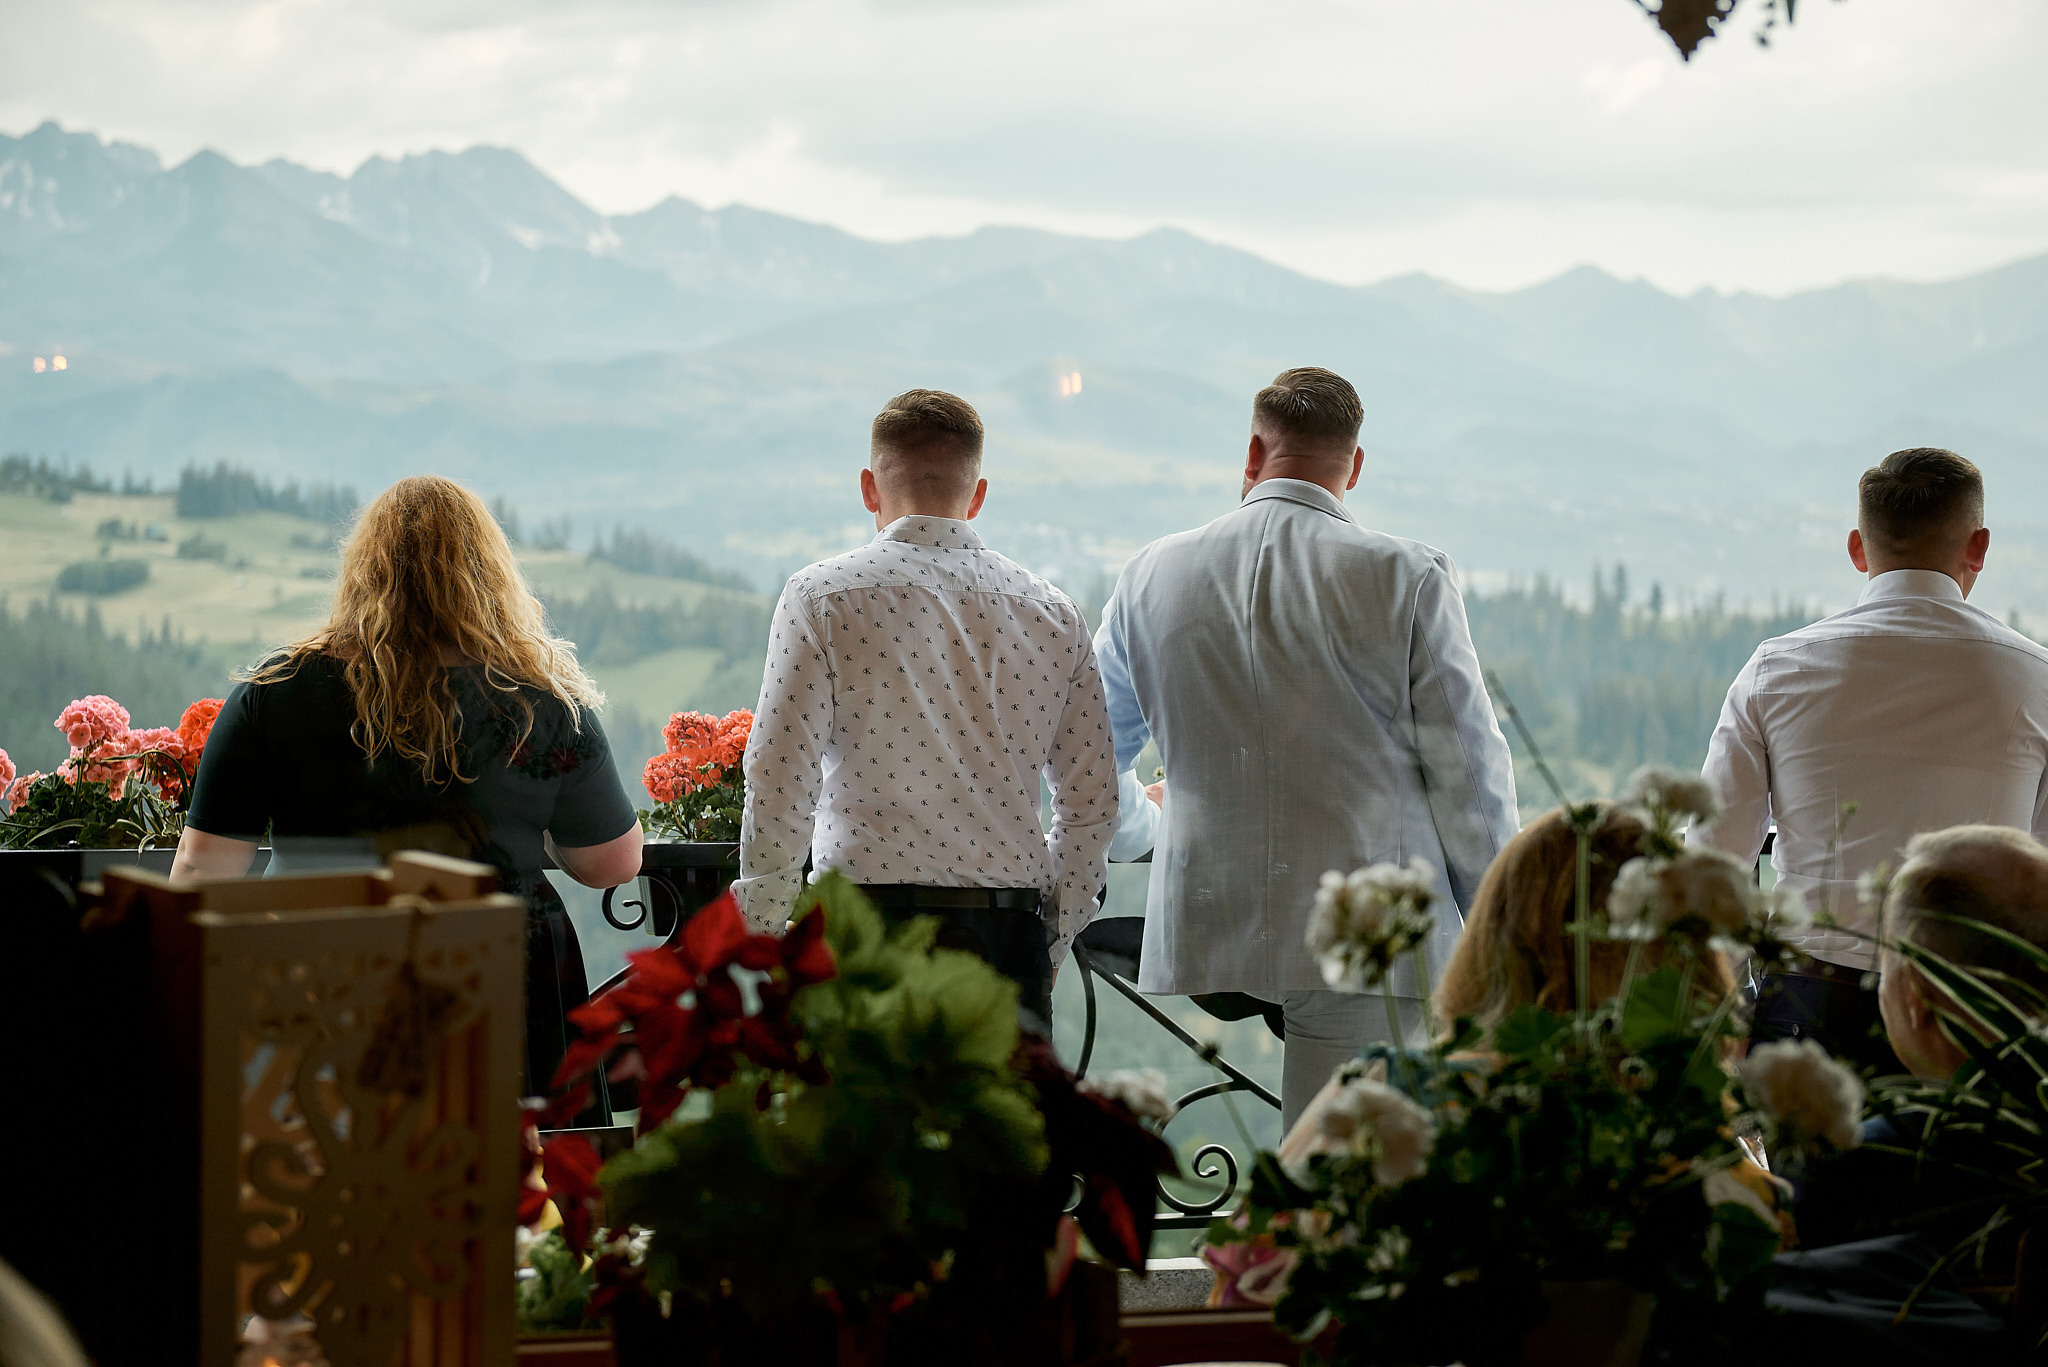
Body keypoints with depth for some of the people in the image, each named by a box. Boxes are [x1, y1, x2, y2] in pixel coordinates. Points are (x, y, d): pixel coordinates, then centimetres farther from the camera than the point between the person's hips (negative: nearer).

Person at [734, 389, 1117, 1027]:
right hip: (1013, 931, 3)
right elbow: (1092, 804, 12)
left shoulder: (821, 596, 0)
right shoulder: (1054, 614, 11)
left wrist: (761, 937, 4)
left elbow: (779, 784, -7)